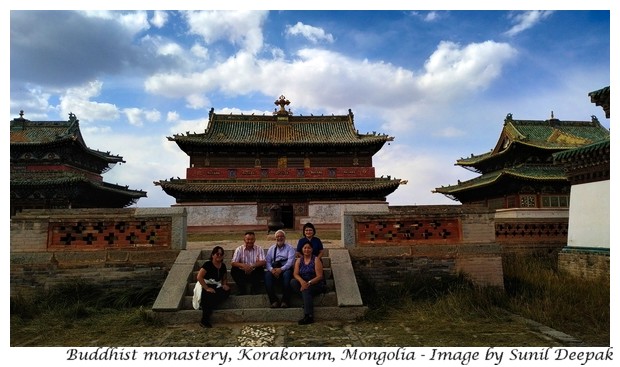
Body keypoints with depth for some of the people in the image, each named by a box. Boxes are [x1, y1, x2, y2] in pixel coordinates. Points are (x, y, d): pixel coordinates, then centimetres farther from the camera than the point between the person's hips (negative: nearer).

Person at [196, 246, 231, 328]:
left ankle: (205, 306, -13)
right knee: (211, 296, -36)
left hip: (217, 287, 6)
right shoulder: (208, 264, -12)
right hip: (205, 287, -6)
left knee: (227, 291, -23)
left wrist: (224, 284, -2)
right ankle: (204, 320, -20)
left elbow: (224, 279, 21)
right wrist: (207, 288, -23)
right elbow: (199, 277, -20)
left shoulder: (223, 266, 8)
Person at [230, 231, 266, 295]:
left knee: (260, 268, -29)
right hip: (243, 274, 0)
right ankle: (243, 291, -12)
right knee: (234, 270, -25)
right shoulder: (239, 249, -3)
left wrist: (253, 266, -35)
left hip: (255, 274, 0)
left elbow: (263, 262, -15)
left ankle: (254, 291, -14)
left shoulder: (259, 249, -3)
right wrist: (243, 265, -35)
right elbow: (233, 263, -13)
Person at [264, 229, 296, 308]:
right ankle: (274, 300, -30)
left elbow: (290, 262, -6)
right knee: (267, 275, -29)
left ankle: (285, 301, -32)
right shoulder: (271, 249, 20)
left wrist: (281, 269, -21)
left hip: (286, 269, -2)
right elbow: (267, 261, 7)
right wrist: (271, 269, -15)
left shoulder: (289, 248, 9)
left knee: (287, 274, -36)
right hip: (274, 269, 3)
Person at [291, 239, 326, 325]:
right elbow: (295, 274, -3)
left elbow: (319, 276, -12)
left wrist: (308, 283, -24)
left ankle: (308, 316, -34)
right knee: (293, 282, -23)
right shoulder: (299, 260, 9)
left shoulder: (316, 259, -4)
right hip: (304, 284, 4)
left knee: (306, 290, -34)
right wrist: (302, 281, -24)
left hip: (316, 284, -4)